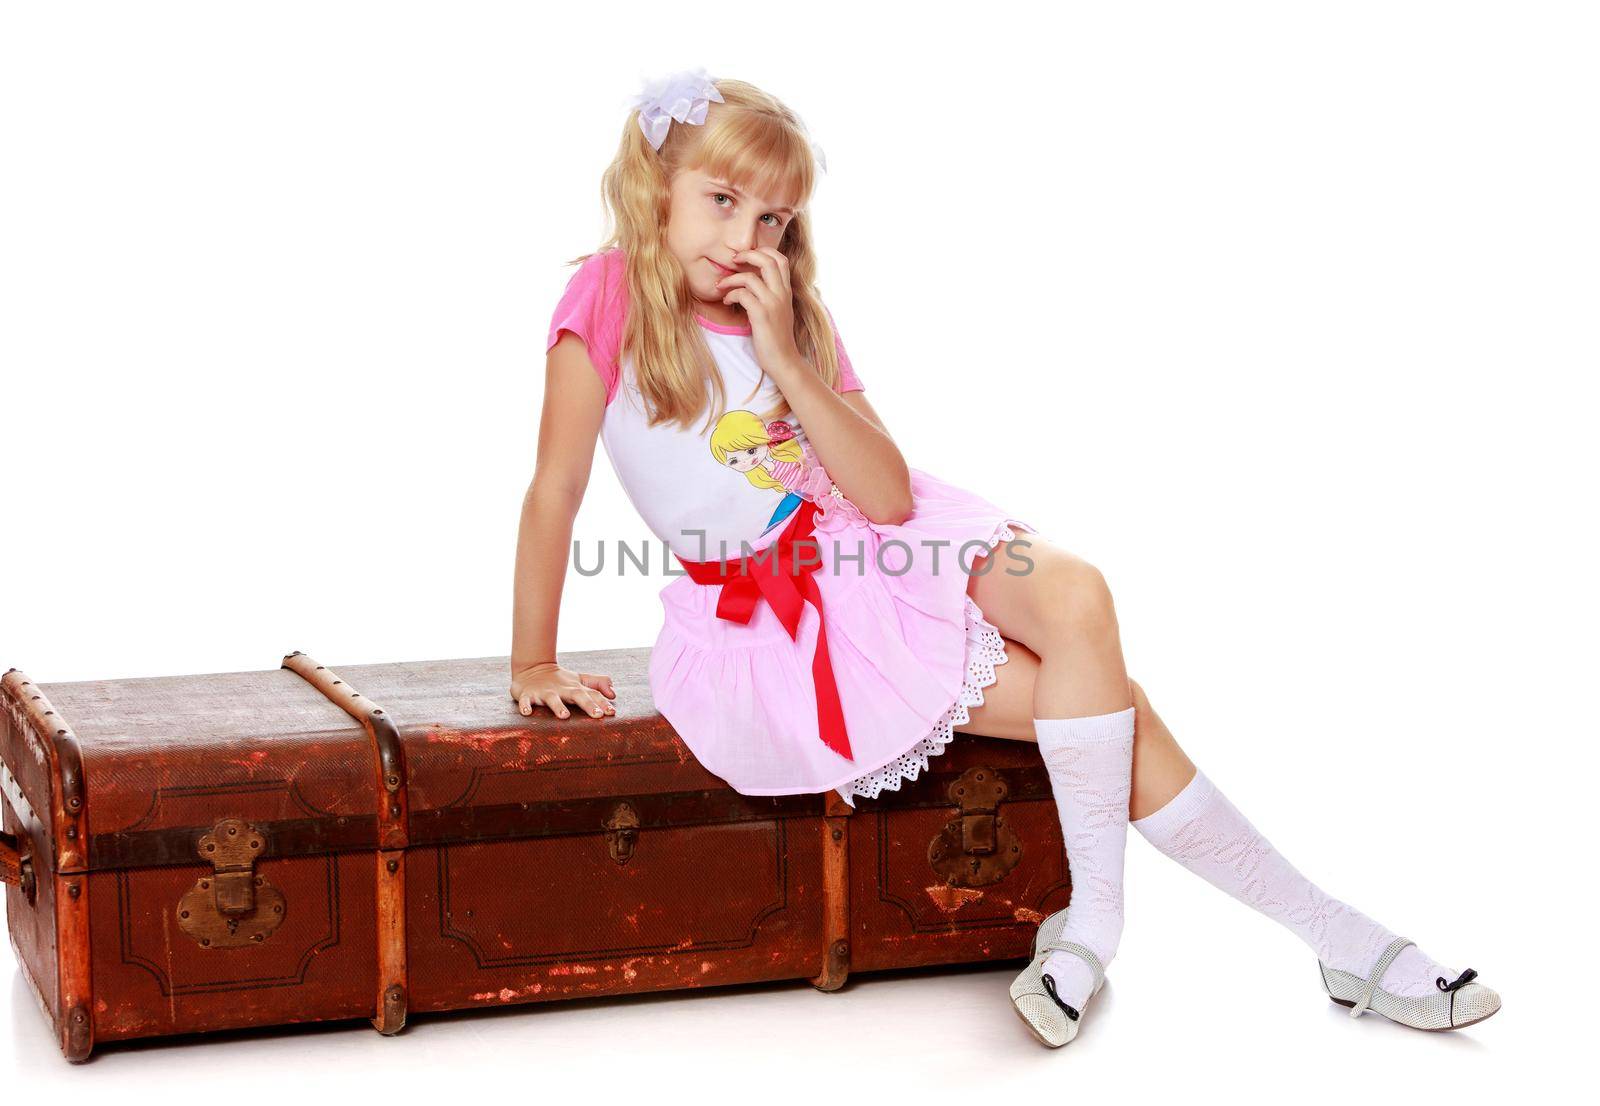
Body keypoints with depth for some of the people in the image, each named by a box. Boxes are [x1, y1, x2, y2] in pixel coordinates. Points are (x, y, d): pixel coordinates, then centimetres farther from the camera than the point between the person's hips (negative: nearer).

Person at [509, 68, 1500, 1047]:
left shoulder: (793, 315, 3)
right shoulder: (610, 301, -12)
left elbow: (891, 497, -6)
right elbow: (555, 495, -10)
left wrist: (787, 363, -15)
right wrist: (535, 667, -9)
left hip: (883, 544, 5)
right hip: (776, 623, -5)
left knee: (1077, 598, -24)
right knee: (1095, 692, -17)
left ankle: (1094, 916, -14)